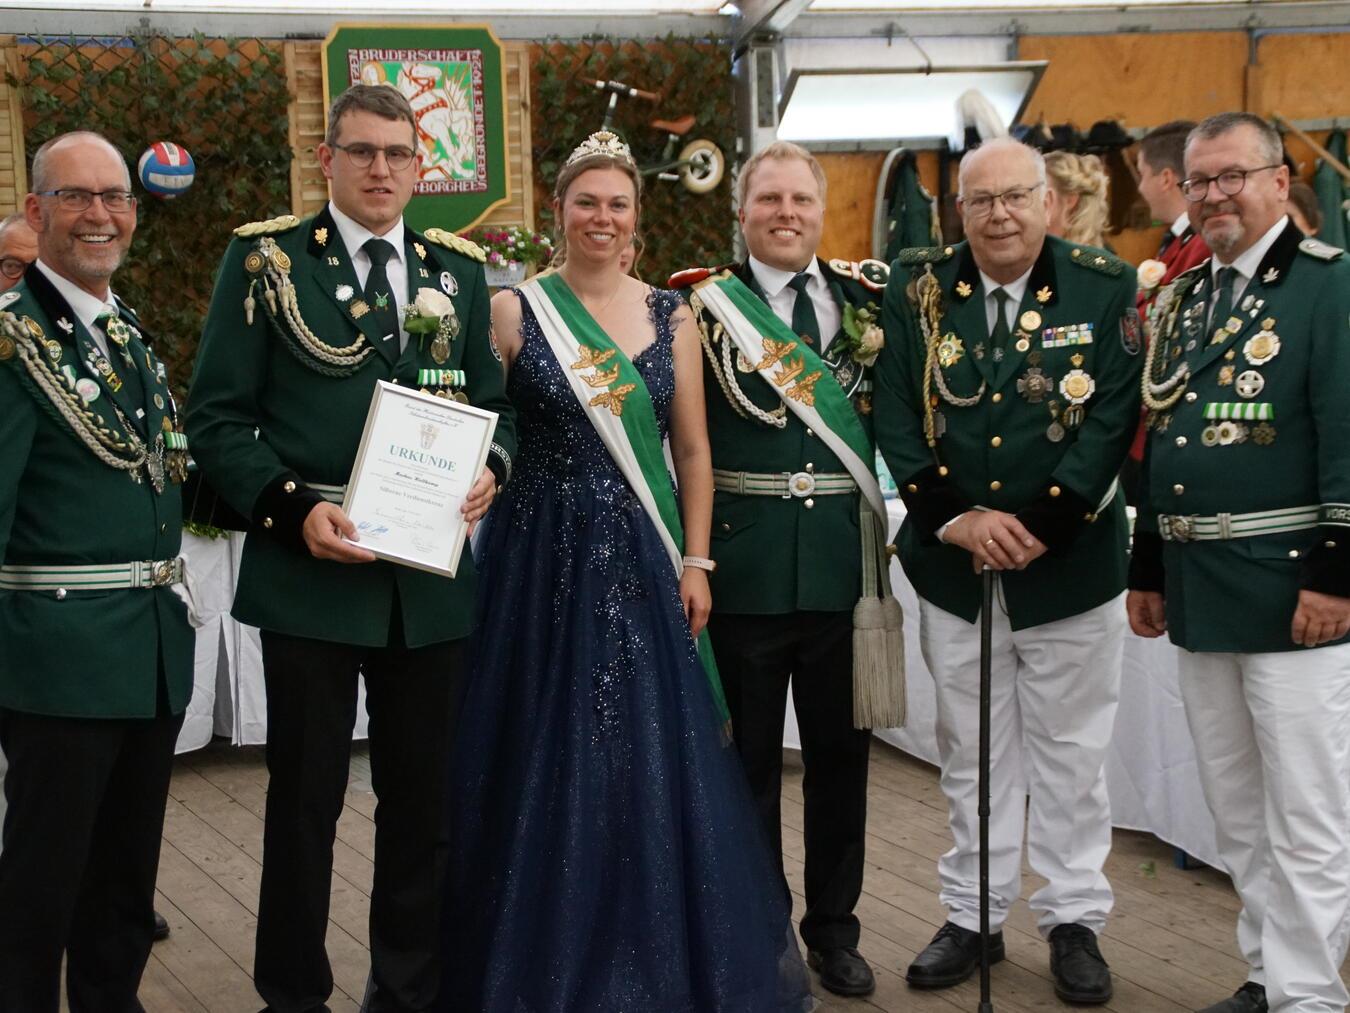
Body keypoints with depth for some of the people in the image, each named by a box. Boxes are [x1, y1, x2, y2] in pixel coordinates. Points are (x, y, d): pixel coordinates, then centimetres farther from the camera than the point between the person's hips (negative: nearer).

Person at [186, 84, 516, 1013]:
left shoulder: (459, 269, 10)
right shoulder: (265, 259, 0)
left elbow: (495, 401, 15)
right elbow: (218, 416, -4)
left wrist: (493, 467, -7)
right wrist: (295, 508, -16)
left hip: (432, 577, 3)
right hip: (310, 570, -3)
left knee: (424, 796, 12)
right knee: (306, 797, 6)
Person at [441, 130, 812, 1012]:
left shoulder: (671, 316, 6)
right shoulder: (513, 310, -1)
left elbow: (693, 451, 7)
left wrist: (695, 562, 2)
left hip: (641, 563, 2)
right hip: (542, 560, -2)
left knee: (654, 762, 4)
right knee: (546, 765, 5)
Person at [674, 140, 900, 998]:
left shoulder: (869, 295, 6)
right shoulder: (702, 303, -1)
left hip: (842, 565, 2)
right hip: (744, 566, -2)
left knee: (841, 752, 12)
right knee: (750, 758, 10)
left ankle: (834, 927, 28)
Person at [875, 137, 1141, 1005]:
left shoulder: (1106, 288, -4)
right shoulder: (917, 288, 1)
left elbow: (1113, 419, -10)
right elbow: (896, 414, -3)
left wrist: (1039, 529, -17)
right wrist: (955, 517, -14)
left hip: (1069, 564, -1)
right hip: (952, 562, 2)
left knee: (1069, 751, 9)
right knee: (972, 751, 12)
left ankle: (1075, 918, 23)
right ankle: (973, 915, 25)